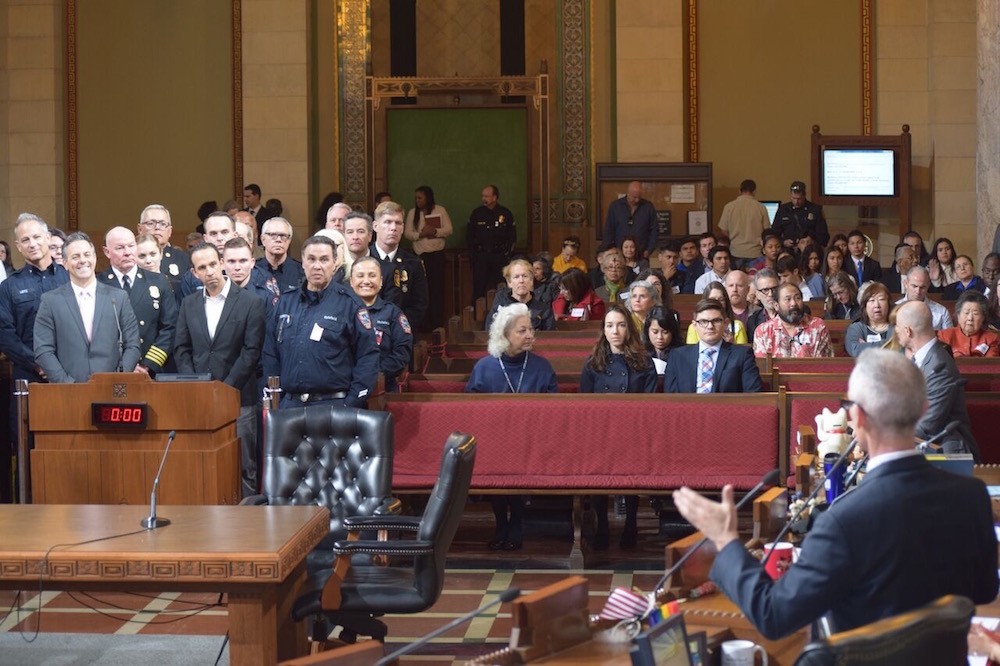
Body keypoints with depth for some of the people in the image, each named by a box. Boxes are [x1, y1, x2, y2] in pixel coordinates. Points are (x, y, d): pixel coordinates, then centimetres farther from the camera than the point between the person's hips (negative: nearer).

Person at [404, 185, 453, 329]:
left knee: (438, 286, -2)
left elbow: (448, 230, -1)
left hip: (437, 254, -1)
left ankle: (438, 321, 4)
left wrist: (435, 231, -17)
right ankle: (425, 321, 6)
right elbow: (407, 233, 1)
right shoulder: (412, 213, 6)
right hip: (420, 254, 1)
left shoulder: (440, 210, 3)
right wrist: (420, 234, -16)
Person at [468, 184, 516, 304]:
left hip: (500, 256, 0)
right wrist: (474, 251, 3)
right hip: (480, 256, 0)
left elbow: (513, 236, 9)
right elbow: (469, 235, 11)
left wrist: (507, 252, 1)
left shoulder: (505, 214, 4)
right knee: (479, 288, -4)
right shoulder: (476, 213, 6)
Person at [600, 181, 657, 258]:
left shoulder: (648, 207, 3)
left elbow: (654, 230, 7)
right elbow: (608, 231, 6)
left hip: (641, 255, 0)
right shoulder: (615, 206, 3)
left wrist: (649, 250, -2)